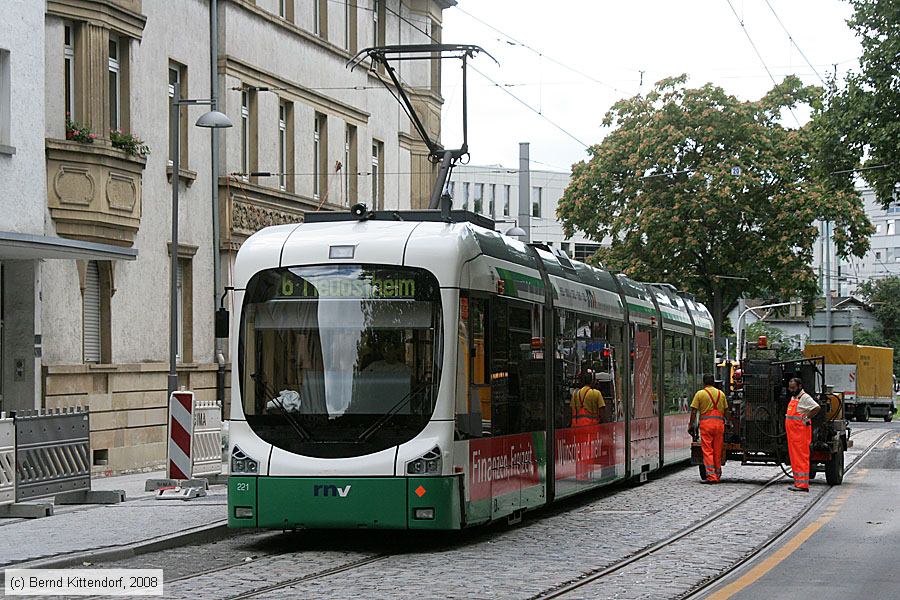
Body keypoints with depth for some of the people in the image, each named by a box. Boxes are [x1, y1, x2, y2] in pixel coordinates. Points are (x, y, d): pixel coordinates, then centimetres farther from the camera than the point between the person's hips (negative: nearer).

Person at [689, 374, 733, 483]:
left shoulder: (700, 394, 1)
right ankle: (717, 475, 15)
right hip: (719, 423, 3)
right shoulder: (721, 394, 11)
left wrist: (691, 425, 4)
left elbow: (694, 411, -2)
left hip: (706, 423, -3)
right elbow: (727, 411, 13)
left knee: (707, 451, -3)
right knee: (718, 451, 10)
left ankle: (711, 476, -13)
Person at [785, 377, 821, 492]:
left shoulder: (805, 398, -11)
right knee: (794, 458, 12)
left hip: (801, 432, -10)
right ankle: (797, 482, 17)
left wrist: (807, 418, -19)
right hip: (792, 433, 10)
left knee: (801, 458, -10)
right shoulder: (793, 398, 19)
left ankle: (802, 485, -11)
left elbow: (817, 408, -25)